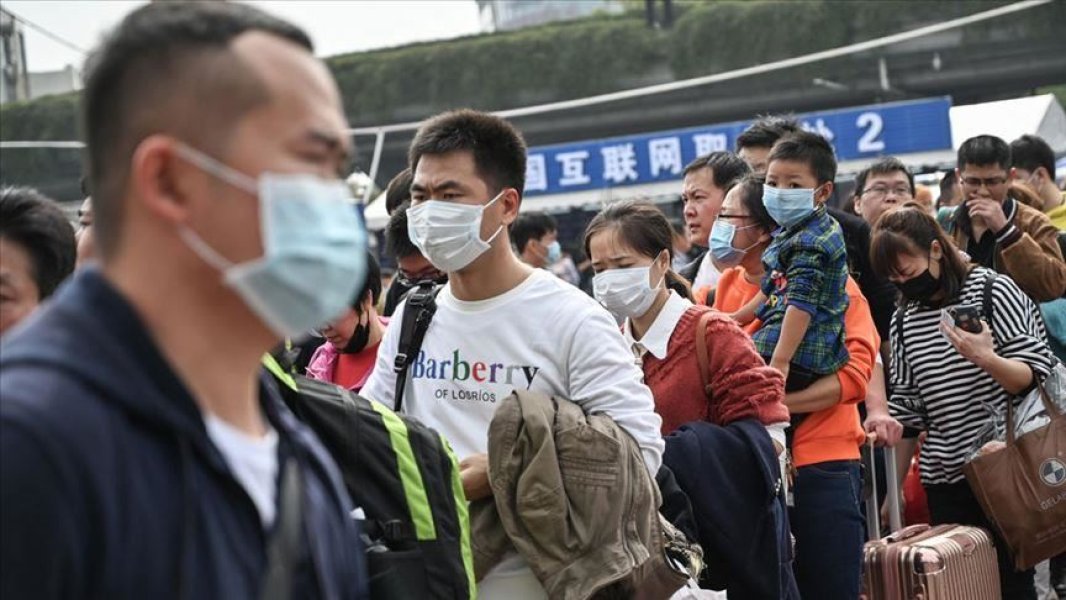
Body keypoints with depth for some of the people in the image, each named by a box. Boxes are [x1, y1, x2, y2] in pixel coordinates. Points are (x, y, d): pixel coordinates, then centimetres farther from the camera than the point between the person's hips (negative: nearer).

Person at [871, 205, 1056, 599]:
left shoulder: (992, 291, -4)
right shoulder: (904, 322, 8)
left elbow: (1036, 376, -9)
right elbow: (908, 406, 12)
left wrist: (987, 360, -28)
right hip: (945, 478, 4)